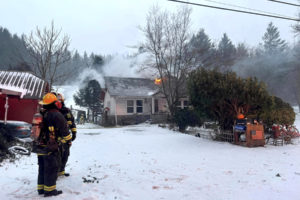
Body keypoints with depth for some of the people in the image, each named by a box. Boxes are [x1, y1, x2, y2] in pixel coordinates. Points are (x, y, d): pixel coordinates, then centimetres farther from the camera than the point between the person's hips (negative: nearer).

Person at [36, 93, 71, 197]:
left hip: (40, 146, 8)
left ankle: (41, 188, 27)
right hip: (51, 147, -8)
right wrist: (68, 138, 4)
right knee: (51, 169, 2)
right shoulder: (57, 115, -16)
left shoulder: (42, 114, 11)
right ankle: (49, 190, 8)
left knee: (42, 168, 17)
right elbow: (63, 130, -14)